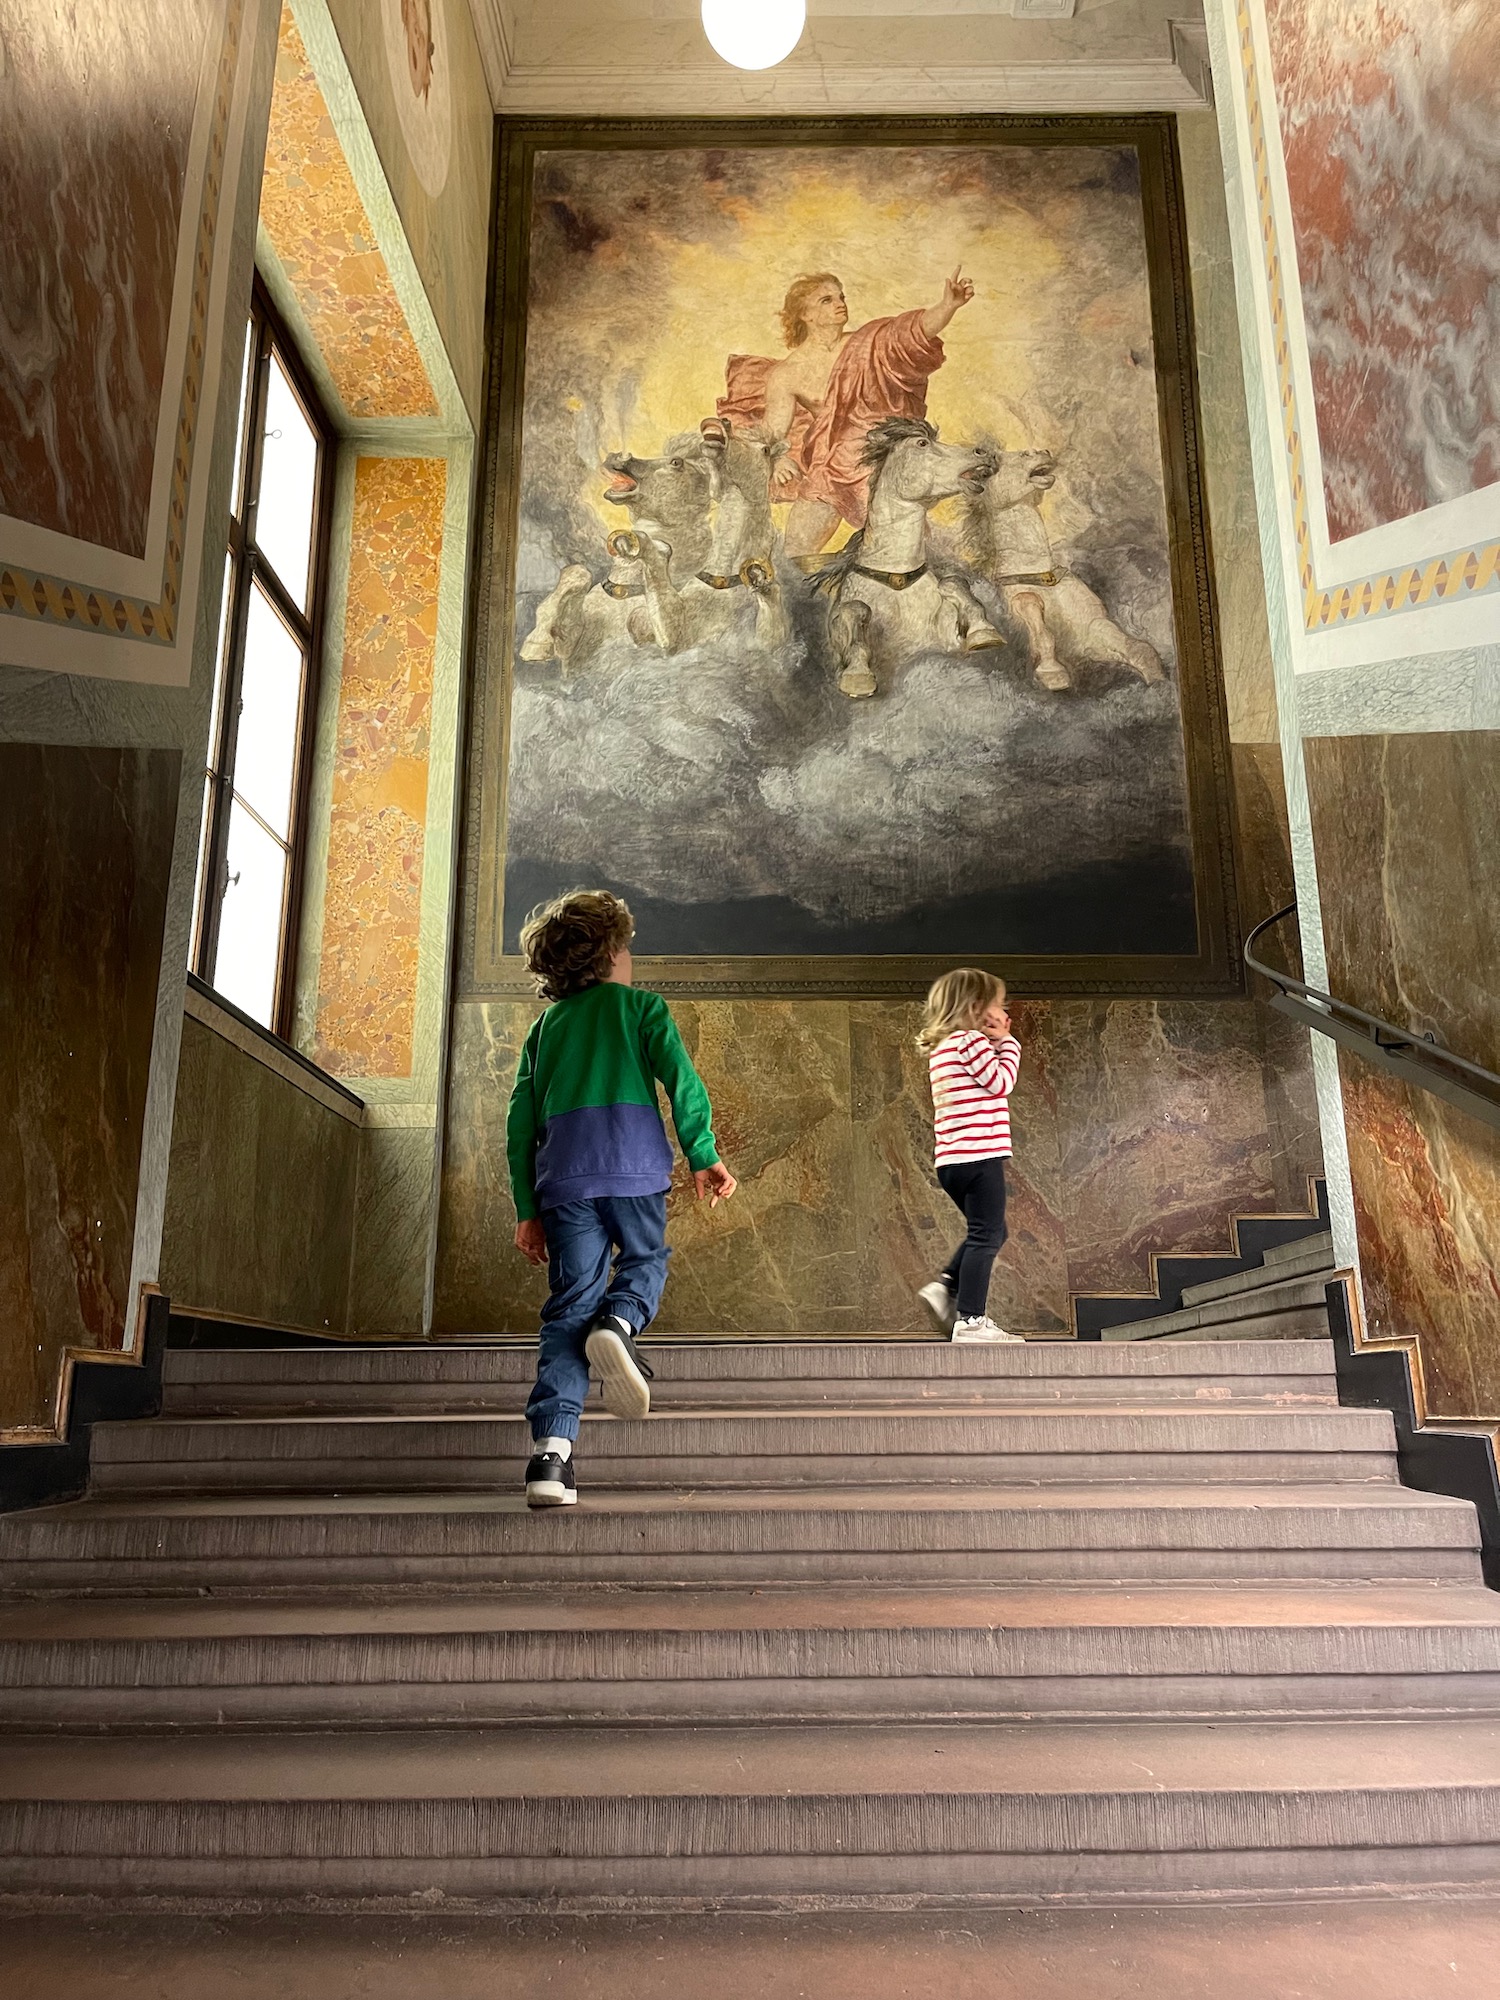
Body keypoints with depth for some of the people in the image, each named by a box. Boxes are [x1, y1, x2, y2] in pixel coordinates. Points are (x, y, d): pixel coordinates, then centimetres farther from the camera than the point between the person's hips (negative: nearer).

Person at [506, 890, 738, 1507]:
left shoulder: (545, 1026, 23)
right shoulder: (641, 1005, 14)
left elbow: (521, 1122, 17)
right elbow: (681, 1079, -1)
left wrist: (528, 1210, 18)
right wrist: (704, 1156, 1)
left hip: (562, 1171, 3)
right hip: (634, 1160, -2)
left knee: (571, 1304, 3)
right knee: (645, 1261, 20)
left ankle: (550, 1450, -9)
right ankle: (619, 1324, -15)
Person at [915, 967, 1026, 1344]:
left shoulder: (942, 1048, 22)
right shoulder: (971, 1041, -8)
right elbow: (1002, 1082, -14)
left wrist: (997, 1042, 15)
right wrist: (1006, 1042, -2)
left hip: (953, 1160, 10)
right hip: (979, 1155, -10)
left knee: (988, 1232, 20)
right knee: (986, 1236, -4)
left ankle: (945, 1287, 13)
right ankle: (971, 1321, -4)